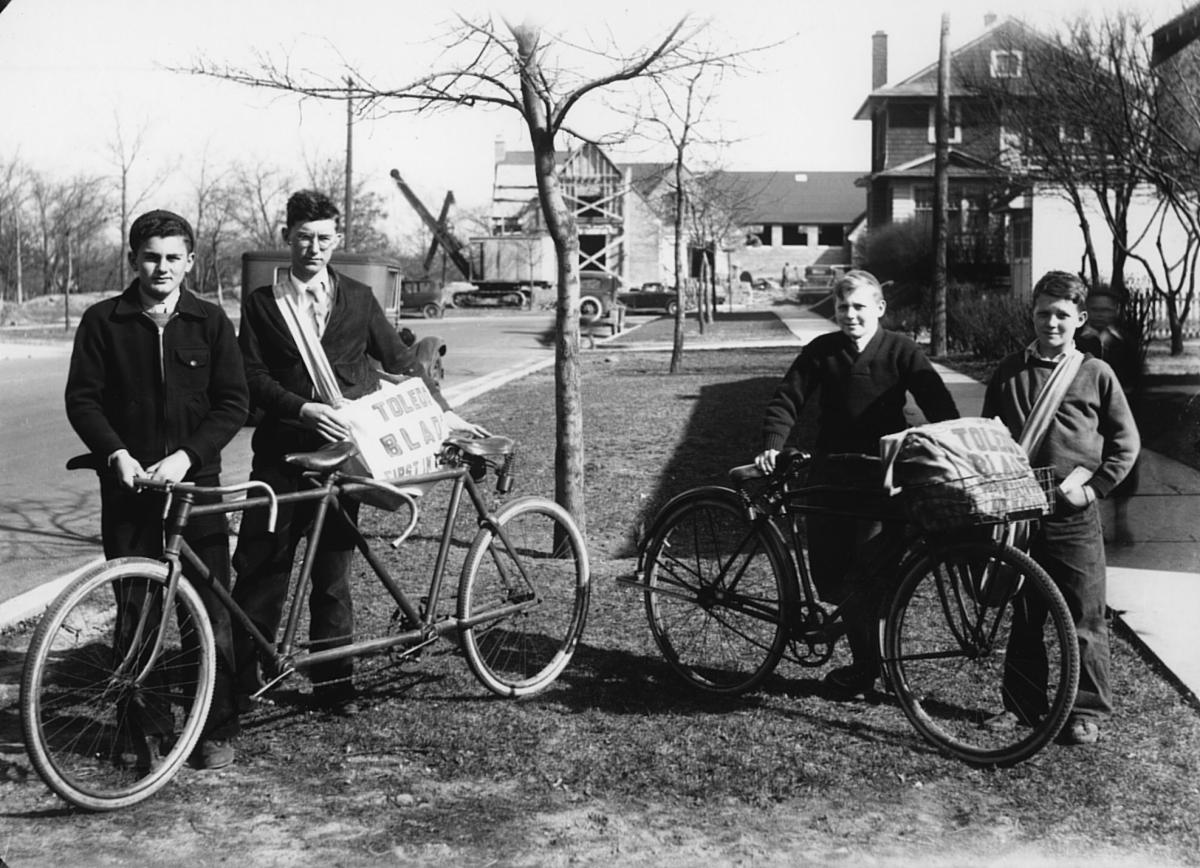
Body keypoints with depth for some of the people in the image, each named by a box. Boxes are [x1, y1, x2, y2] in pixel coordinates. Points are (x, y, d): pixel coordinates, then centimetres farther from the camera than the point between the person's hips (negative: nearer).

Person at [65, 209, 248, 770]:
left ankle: (217, 731, 12)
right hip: (127, 484, 0)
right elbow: (82, 398, 1)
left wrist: (186, 455, -12)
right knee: (135, 615, 2)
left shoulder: (210, 322, 4)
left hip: (195, 481, 0)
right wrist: (117, 454, -14)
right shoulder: (103, 322, 3)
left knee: (211, 614, 0)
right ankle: (149, 729, 14)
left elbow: (233, 402, 1)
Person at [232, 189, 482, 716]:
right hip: (281, 455, -1)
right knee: (259, 573, 0)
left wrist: (442, 412, 9)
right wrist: (303, 408, -18)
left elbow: (400, 359, 15)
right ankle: (239, 683, 9)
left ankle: (333, 683, 15)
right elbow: (253, 377, -4)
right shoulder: (261, 303, 5)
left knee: (332, 575, 6)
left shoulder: (357, 299, 10)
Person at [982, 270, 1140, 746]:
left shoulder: (1096, 374, 0)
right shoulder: (1009, 371, 7)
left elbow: (1126, 442, 5)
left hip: (1075, 516, -2)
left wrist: (1093, 486, -4)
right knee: (1023, 617, 11)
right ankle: (1021, 703, 23)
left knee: (1085, 619, 2)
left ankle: (1087, 711, 13)